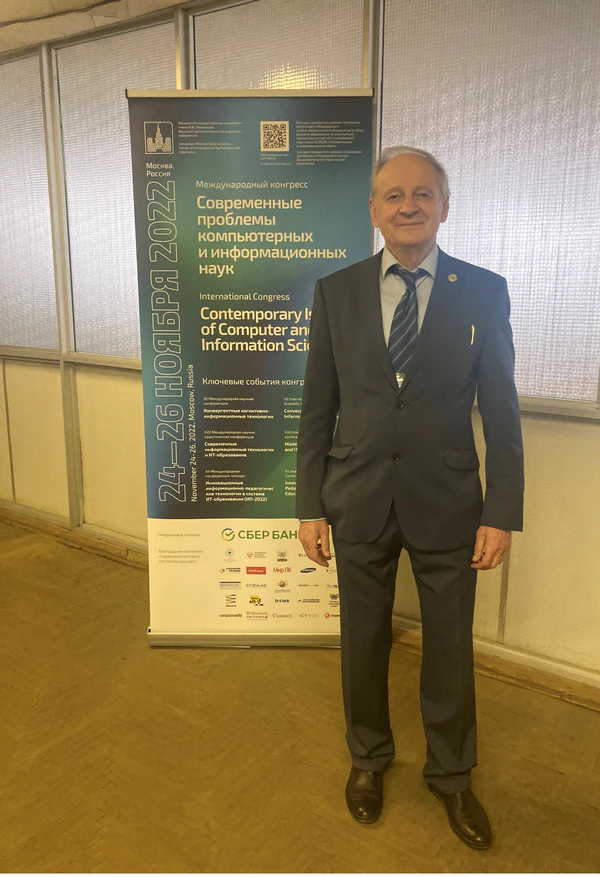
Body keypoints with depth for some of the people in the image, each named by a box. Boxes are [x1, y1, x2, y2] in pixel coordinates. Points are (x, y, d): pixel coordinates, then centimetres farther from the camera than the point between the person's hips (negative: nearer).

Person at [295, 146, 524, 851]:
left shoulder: (483, 291, -3)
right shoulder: (335, 292, 0)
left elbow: (500, 410, -2)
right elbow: (317, 409, 1)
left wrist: (502, 515, -6)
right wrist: (310, 506, -1)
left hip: (447, 505, -1)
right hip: (358, 502, 1)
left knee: (450, 648, 14)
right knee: (363, 641, 17)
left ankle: (451, 775, 41)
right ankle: (369, 757, 45)